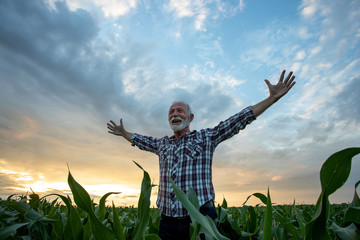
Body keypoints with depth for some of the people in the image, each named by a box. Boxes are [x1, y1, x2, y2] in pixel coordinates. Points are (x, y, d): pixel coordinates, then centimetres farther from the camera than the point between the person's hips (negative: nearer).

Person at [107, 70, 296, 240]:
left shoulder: (206, 137, 0)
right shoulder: (162, 144, 13)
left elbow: (239, 120, -5)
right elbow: (142, 140, 31)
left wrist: (272, 98, -8)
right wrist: (123, 133, 37)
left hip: (199, 218, -3)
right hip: (168, 220, 4)